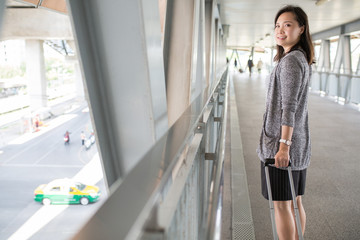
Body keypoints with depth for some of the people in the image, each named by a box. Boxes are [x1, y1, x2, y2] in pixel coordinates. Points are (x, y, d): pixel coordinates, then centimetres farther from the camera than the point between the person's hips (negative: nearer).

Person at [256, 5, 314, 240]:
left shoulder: (290, 60, -15)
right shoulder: (303, 59, 15)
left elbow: (288, 107, -21)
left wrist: (284, 145, -21)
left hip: (282, 144, -10)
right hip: (298, 143, 10)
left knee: (282, 204, 0)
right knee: (295, 202, 17)